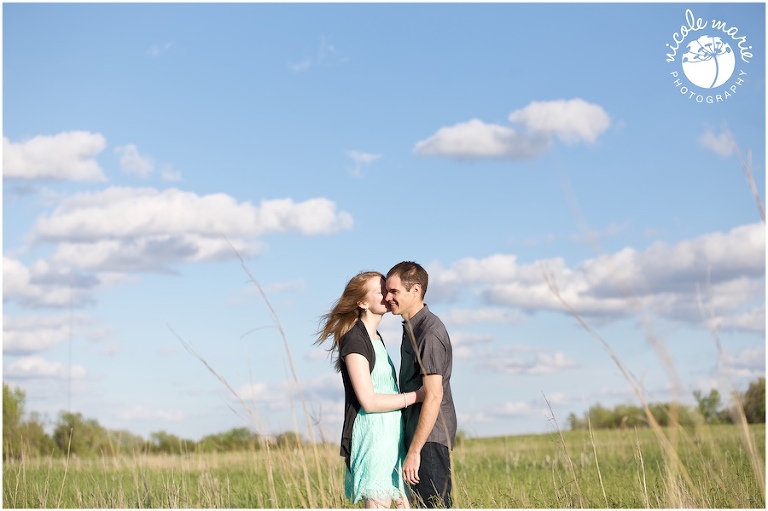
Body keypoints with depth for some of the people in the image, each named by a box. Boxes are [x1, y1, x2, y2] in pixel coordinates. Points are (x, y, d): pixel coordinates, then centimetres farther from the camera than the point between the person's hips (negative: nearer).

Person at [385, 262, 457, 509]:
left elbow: (433, 395, -22)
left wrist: (414, 451, -23)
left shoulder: (430, 333, -17)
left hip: (430, 437, -10)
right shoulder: (411, 328, 14)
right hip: (417, 433, 10)